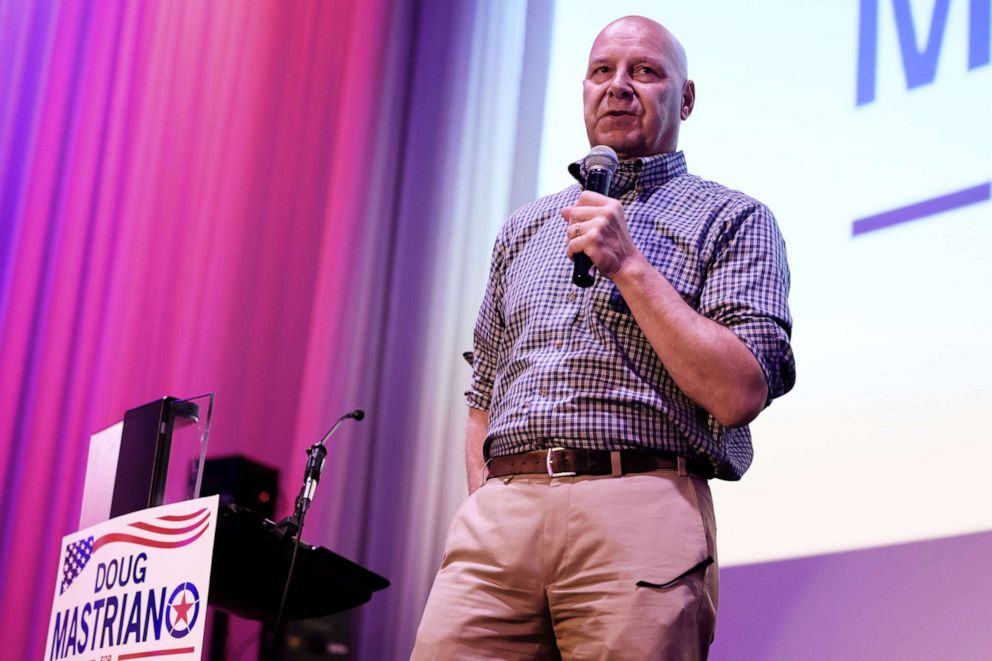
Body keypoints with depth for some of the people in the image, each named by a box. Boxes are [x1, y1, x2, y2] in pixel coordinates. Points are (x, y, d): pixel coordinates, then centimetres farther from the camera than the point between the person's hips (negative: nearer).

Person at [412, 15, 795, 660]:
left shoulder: (733, 219, 8)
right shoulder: (524, 228, 23)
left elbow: (740, 394, -5)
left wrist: (631, 267, -7)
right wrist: (486, 503, 10)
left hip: (640, 511, -3)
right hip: (500, 515, 4)